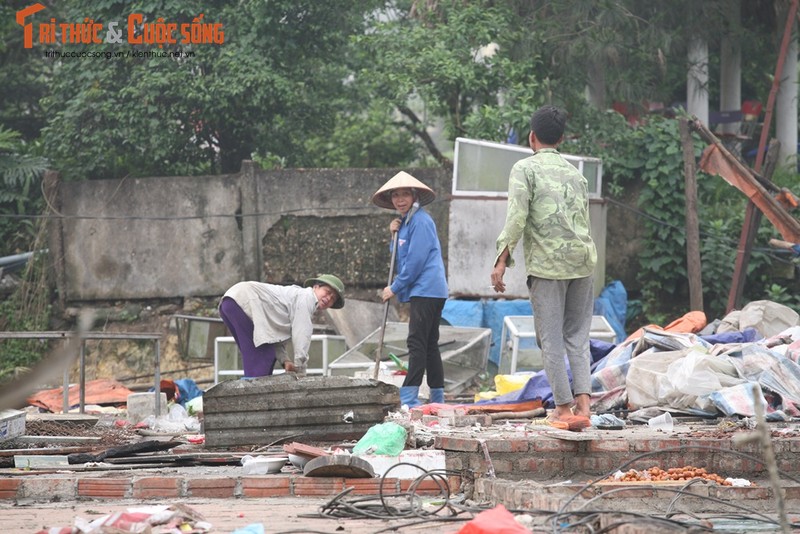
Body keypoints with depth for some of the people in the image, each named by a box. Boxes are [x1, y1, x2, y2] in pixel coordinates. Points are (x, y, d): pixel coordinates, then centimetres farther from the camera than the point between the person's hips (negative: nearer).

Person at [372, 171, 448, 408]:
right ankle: (437, 397, 16)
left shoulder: (420, 220, -12)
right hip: (428, 291, 10)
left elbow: (416, 259, -17)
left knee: (417, 342, -14)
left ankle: (409, 398, -19)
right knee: (429, 344, 12)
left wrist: (395, 287, -11)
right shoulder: (405, 222, 18)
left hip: (426, 289, -10)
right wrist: (395, 235, 6)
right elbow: (401, 258, 22)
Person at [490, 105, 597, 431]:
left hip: (547, 261, -5)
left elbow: (517, 217, -10)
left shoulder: (525, 168, 0)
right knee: (577, 335, 8)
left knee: (551, 338, 0)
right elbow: (584, 220, 18)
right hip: (582, 258, 5)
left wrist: (501, 261, -8)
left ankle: (564, 407, -2)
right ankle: (583, 402, -6)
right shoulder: (574, 172, 18)